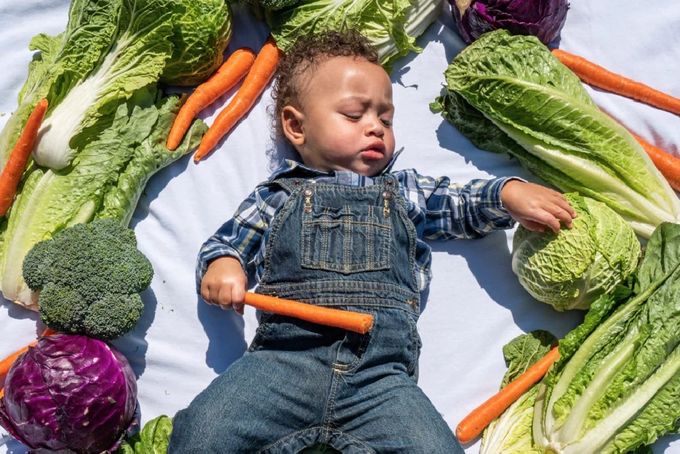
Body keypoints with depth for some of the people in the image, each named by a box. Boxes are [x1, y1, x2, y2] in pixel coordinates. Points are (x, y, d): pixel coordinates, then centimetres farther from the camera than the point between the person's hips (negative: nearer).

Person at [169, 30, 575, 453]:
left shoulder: (404, 191, 26)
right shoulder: (277, 196, 20)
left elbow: (462, 202, 27)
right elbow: (226, 241, 21)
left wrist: (509, 193, 7)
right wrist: (221, 265, -2)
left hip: (382, 371, 1)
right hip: (284, 355, -1)